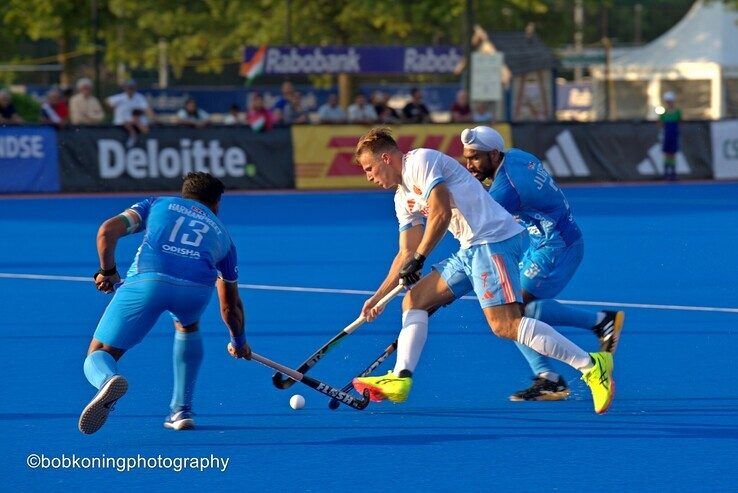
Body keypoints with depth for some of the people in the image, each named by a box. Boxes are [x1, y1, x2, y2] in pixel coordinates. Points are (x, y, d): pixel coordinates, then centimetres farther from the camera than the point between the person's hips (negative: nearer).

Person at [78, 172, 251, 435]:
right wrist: (239, 343, 61)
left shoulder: (158, 204, 33)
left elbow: (108, 230, 14)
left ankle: (108, 380, -33)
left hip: (146, 278, -2)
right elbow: (230, 305, 44)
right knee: (188, 325, 39)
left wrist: (108, 271, 28)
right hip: (197, 289, 2)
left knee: (98, 356, 5)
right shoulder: (220, 233, 36)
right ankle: (181, 410, 33)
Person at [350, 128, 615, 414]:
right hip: (470, 250, 10)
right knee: (414, 300, 8)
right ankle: (400, 380, 1)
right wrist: (378, 297, 23)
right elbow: (407, 254, 27)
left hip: (494, 238, -10)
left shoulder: (420, 161, -5)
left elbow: (442, 213, -15)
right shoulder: (403, 198, 24)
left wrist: (419, 259, -9)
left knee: (505, 325, -21)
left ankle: (591, 365, -23)